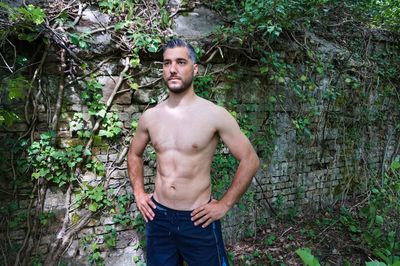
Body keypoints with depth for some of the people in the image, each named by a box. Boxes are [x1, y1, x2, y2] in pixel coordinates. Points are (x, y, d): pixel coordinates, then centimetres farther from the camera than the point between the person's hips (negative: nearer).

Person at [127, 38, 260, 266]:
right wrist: (139, 192, 8)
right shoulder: (150, 117, -1)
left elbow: (250, 160, -8)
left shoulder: (215, 115, -13)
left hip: (198, 219, -3)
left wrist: (225, 204, -8)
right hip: (158, 216, 4)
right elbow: (134, 154, 17)